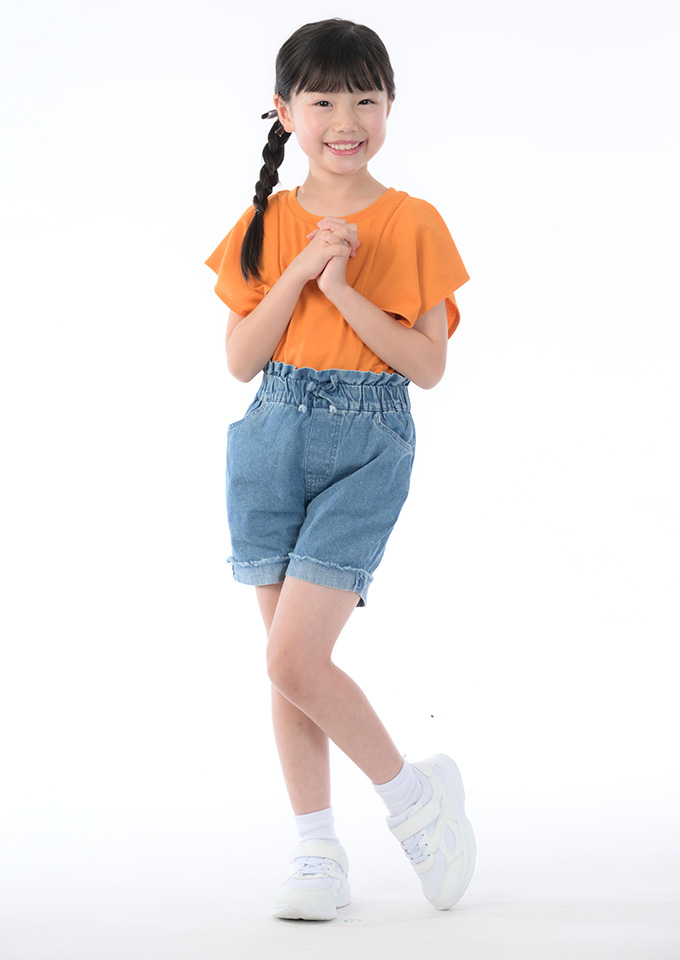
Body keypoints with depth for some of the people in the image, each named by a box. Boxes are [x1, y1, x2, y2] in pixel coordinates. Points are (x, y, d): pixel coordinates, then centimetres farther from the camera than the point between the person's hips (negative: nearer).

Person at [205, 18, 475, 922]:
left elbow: (429, 365, -8)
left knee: (295, 660, -13)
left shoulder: (413, 224, -2)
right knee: (288, 662, 7)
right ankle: (319, 856, 19)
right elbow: (241, 359, -1)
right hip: (274, 443, 4)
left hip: (369, 448, -4)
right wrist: (299, 272, -12)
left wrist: (342, 290, -16)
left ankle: (413, 791, 11)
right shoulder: (266, 224, 6)